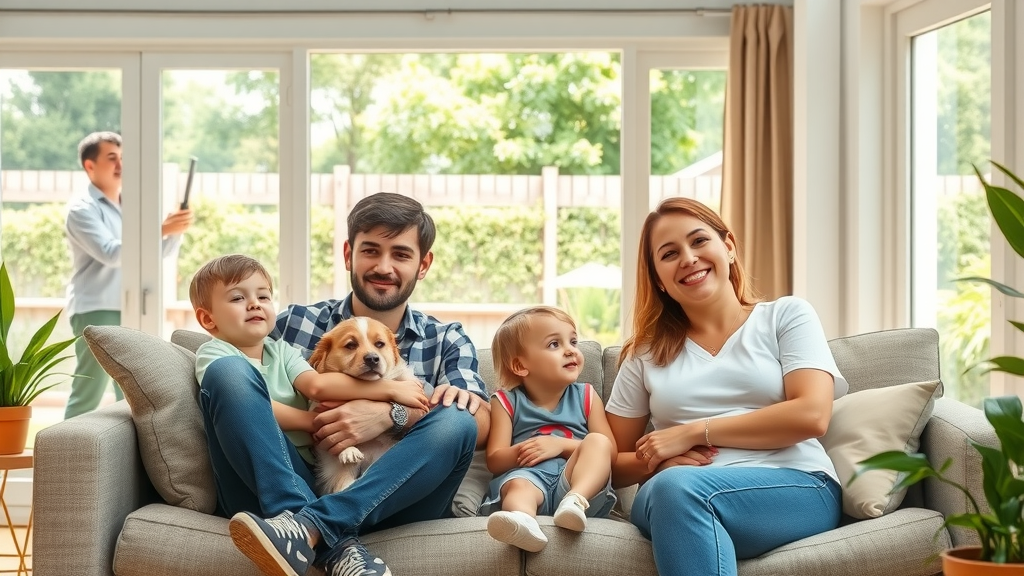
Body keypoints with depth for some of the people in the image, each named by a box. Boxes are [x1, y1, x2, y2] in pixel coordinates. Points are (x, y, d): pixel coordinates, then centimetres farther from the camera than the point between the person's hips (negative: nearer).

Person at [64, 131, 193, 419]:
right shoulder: (82, 207, -8)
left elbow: (161, 253, 13)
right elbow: (110, 254, -22)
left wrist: (176, 230, -8)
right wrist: (161, 229, -27)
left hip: (129, 310, 7)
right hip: (95, 310, -7)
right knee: (88, 395, -9)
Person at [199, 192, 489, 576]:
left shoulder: (447, 341, 18)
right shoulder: (296, 324, 16)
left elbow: (479, 422, 0)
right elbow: (244, 401, 4)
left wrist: (390, 415, -16)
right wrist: (315, 419, -13)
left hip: (387, 502, 0)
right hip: (282, 496, 0)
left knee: (455, 423, -25)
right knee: (227, 370, -18)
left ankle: (306, 528, -39)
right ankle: (333, 545, -36)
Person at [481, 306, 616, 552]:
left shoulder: (586, 396, 18)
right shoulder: (507, 402, 14)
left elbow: (610, 450, 8)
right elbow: (495, 461, 8)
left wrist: (561, 444, -6)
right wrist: (521, 451, -16)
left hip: (574, 479, 2)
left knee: (597, 442, -24)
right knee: (519, 485, -36)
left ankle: (576, 501, -51)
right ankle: (523, 521, -72)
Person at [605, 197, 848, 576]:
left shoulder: (786, 316, 11)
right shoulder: (646, 353, 18)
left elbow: (812, 415, -5)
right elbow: (611, 463, 17)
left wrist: (693, 433, -6)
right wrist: (661, 461, -7)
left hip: (796, 489, -2)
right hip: (670, 502, 3)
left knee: (680, 487, -35)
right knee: (670, 486, -36)